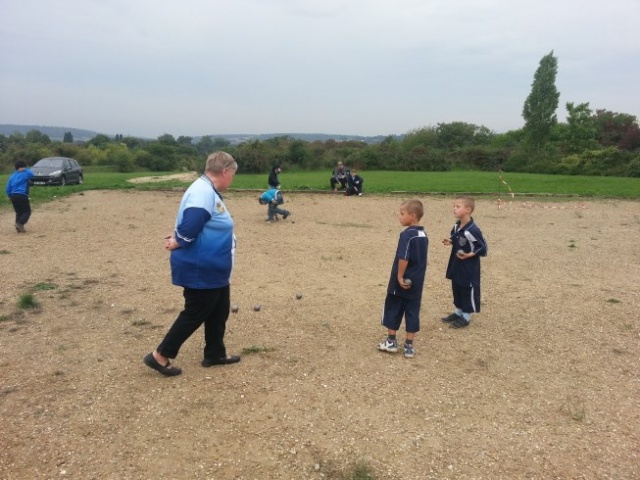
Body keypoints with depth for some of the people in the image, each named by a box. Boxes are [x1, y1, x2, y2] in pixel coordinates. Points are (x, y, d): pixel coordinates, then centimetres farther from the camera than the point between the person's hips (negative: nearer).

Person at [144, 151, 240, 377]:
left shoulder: (209, 191, 11)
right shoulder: (203, 192, -24)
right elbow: (190, 226, -33)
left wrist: (178, 237, -3)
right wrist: (177, 244, -16)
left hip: (213, 269, 10)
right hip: (201, 270, -10)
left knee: (219, 311, 18)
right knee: (194, 314, 3)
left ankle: (215, 354, 33)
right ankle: (160, 356, 16)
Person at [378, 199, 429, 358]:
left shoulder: (407, 235, -18)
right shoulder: (424, 235, 7)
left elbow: (403, 258, -25)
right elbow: (422, 260, 12)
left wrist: (399, 277, -16)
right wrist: (415, 277, 17)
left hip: (402, 282, -7)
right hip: (416, 282, 7)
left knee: (393, 309, 10)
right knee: (412, 312, 9)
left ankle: (391, 341, 19)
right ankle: (409, 346, 14)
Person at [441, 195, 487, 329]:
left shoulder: (472, 230, -25)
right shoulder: (457, 226, 1)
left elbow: (483, 249, -18)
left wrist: (469, 255, -25)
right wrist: (450, 241, -2)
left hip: (469, 268, -9)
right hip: (456, 264, 9)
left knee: (468, 290, 6)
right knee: (457, 289, 19)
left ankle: (466, 317, 19)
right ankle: (458, 312, 35)